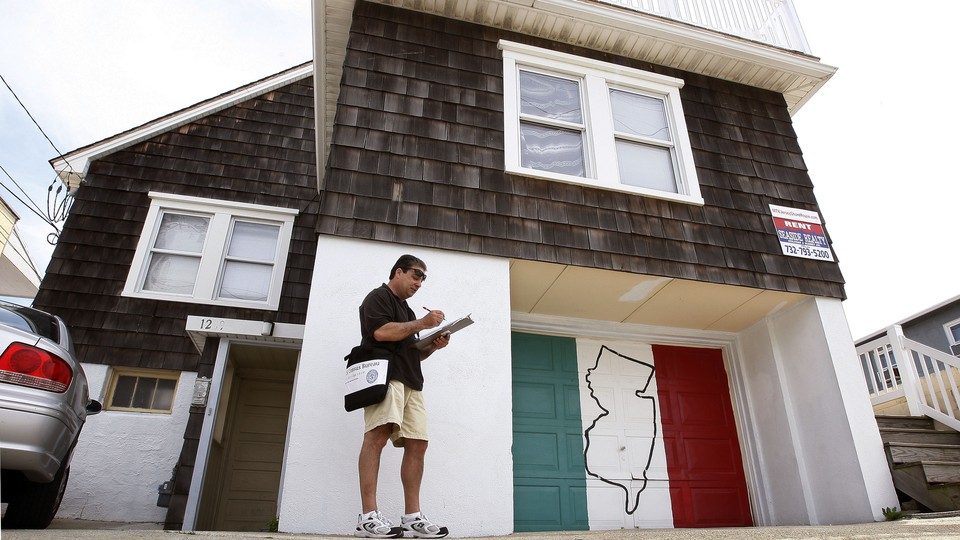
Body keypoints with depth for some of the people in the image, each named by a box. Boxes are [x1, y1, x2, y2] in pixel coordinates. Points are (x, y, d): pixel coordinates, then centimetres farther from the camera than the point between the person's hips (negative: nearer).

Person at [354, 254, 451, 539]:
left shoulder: (406, 310, 32)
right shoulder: (378, 297, 6)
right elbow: (381, 332, -13)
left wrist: (433, 346, 12)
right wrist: (422, 324, -8)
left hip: (411, 382, 9)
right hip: (385, 376, -9)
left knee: (417, 445, -1)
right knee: (378, 435, -22)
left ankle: (412, 517, -1)